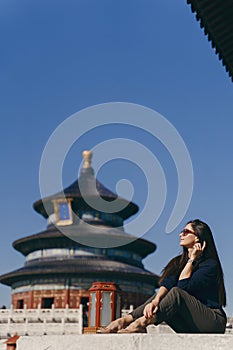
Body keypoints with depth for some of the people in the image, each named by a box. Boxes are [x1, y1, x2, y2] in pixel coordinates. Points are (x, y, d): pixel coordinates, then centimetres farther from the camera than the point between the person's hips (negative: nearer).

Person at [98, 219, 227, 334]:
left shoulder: (210, 265, -8)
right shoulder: (178, 262, 14)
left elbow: (183, 287, -18)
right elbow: (166, 284, -6)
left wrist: (192, 260, -13)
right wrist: (155, 300, -25)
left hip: (213, 322, -6)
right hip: (189, 326, 6)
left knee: (176, 293, -28)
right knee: (161, 296, -13)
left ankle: (141, 322, -36)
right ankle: (126, 319, -27)